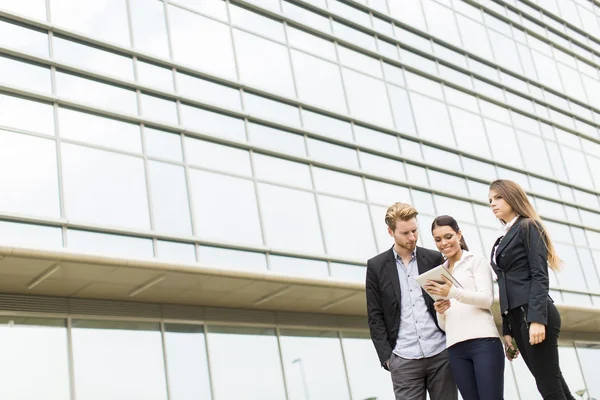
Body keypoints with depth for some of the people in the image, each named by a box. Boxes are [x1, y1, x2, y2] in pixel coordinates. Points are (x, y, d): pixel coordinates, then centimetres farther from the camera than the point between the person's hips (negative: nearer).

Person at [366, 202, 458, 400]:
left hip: (440, 353, 1)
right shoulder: (376, 266, 5)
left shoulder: (434, 259, 9)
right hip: (404, 359, -1)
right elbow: (375, 317, 4)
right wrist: (386, 356, -3)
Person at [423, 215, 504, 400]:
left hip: (483, 340, -4)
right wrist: (440, 312, -2)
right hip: (455, 348, 4)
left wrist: (453, 292, -21)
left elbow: (487, 299, -7)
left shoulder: (477, 261, 10)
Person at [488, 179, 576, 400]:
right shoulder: (502, 240, 22)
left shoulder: (529, 227, 0)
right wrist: (507, 330, 14)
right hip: (516, 317, 8)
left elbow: (540, 277, -12)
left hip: (535, 315, -8)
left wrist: (537, 319, -22)